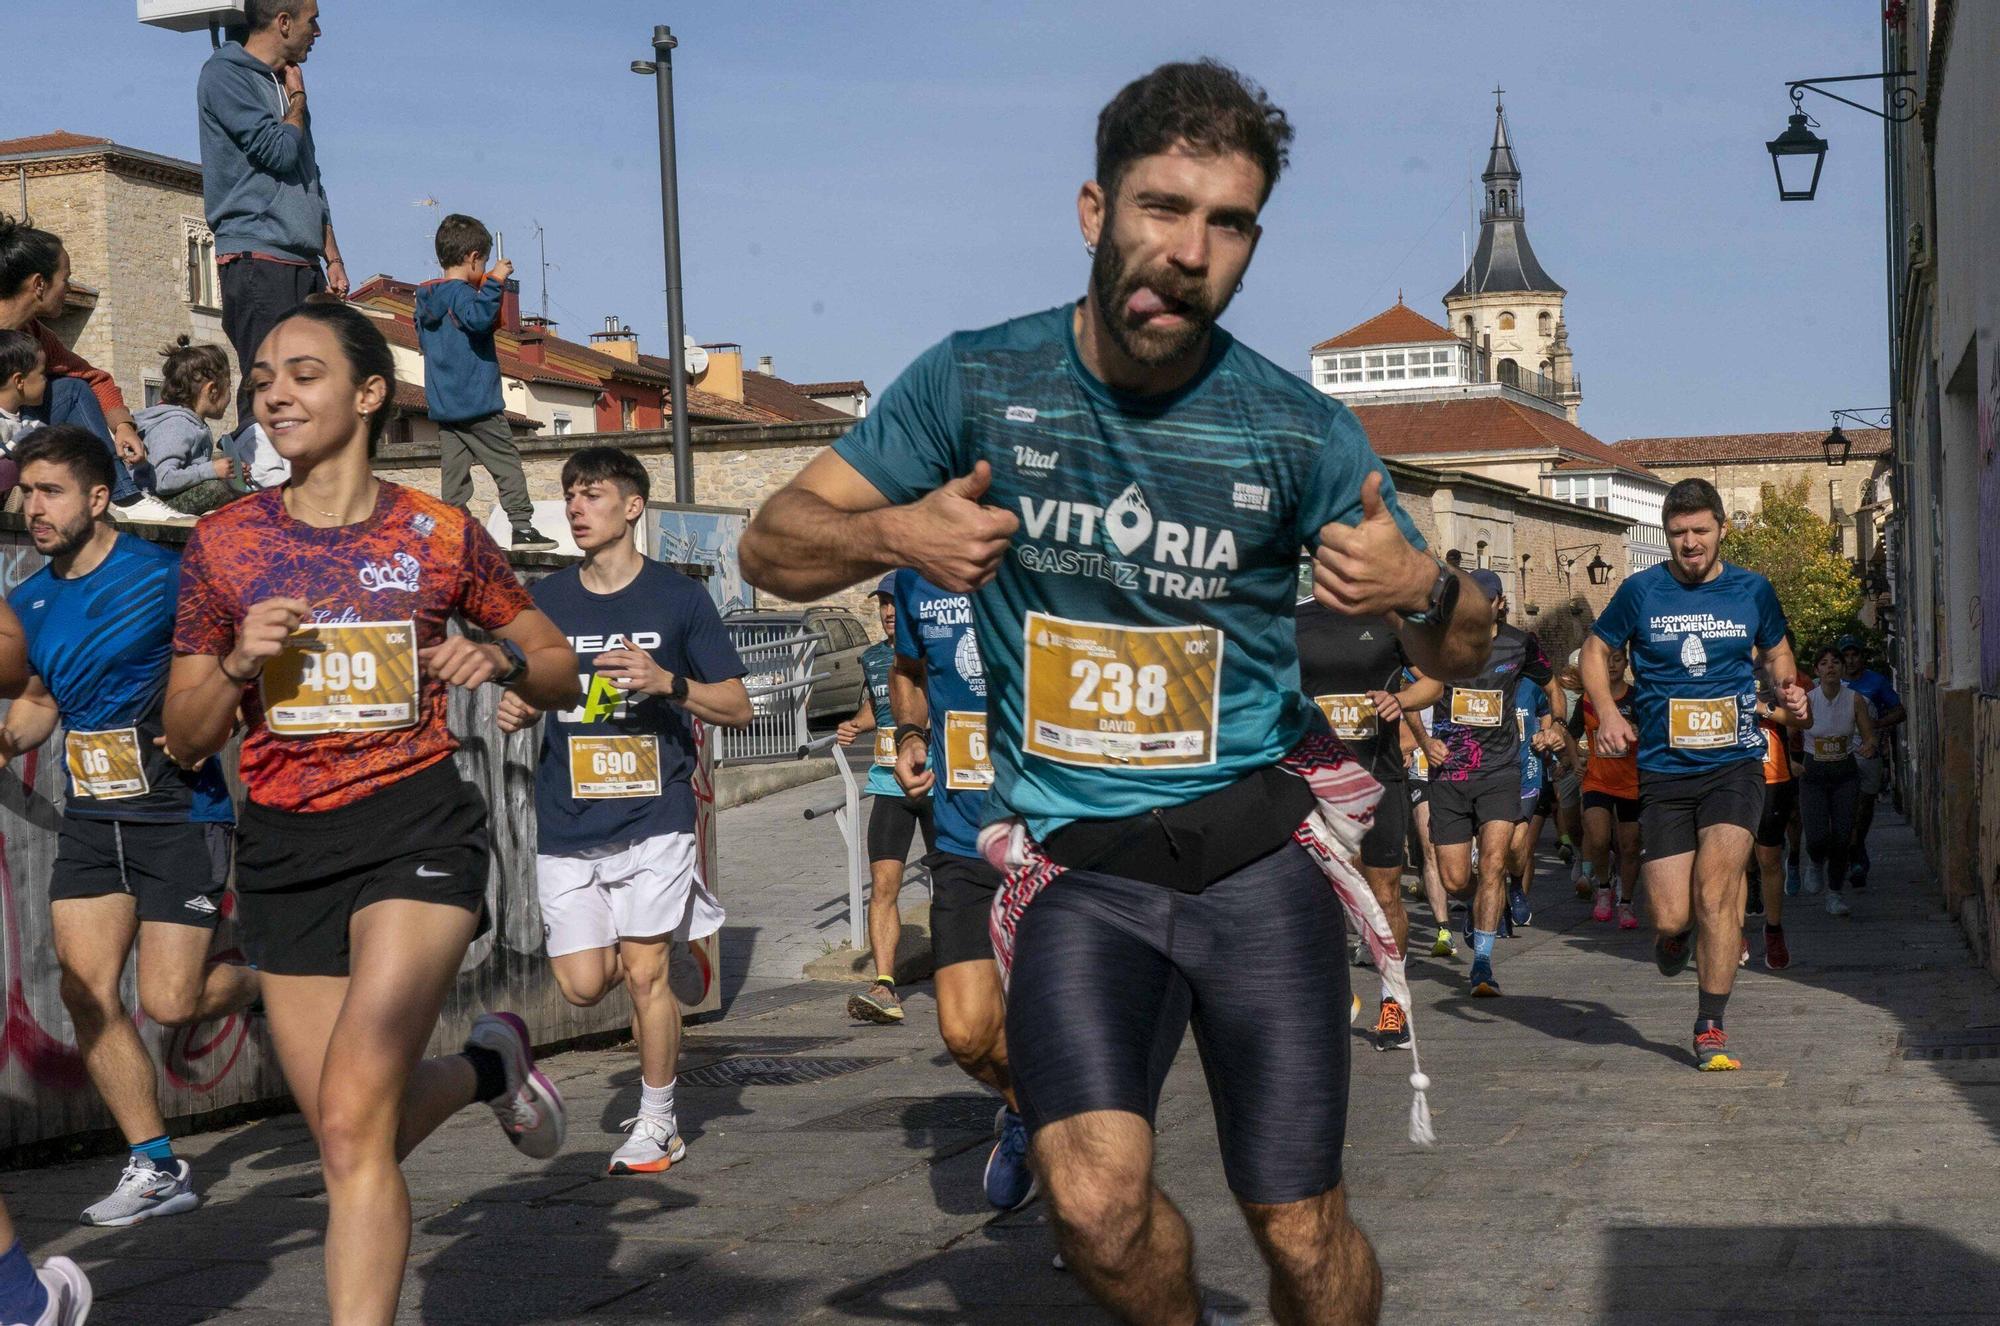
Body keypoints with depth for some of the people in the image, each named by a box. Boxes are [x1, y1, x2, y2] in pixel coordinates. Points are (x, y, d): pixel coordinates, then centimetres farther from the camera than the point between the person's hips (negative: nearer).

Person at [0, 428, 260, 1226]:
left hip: (179, 811, -6)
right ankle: (157, 1168, 8)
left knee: (168, 1003, -9)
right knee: (86, 990, -3)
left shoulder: (163, 577, -11)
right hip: (90, 819, 6)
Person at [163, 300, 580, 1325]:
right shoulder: (224, 543, 4)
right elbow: (183, 739, 8)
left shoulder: (440, 536, -1)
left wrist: (502, 661, -11)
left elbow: (559, 669, 11)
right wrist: (239, 664, -12)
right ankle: (488, 1066, 41)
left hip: (415, 825, -4)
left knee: (352, 1122, -19)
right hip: (282, 848, 4)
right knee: (352, 1140, 11)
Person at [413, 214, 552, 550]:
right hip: (478, 404, -8)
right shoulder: (460, 293, -11)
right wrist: (494, 283, -26)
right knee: (507, 465, -2)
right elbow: (478, 320, -30)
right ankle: (522, 527, -4)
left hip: (442, 406, 8)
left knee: (453, 471, 6)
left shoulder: (426, 298, 15)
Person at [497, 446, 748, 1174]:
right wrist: (514, 709, -7)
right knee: (584, 983, -2)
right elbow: (526, 693, 17)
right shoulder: (546, 600, 8)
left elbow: (738, 706, 0)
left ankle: (658, 1123, 13)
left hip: (653, 816, -3)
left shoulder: (678, 597, 0)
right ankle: (673, 952, 31)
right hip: (566, 824, 3)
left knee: (644, 972, -5)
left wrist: (668, 682, -17)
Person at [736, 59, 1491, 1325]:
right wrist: (896, 533, -20)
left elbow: (1464, 649, 4)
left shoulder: (1299, 430, -4)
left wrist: (1418, 590, -20)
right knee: (1098, 1203, -19)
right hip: (1073, 867, 0)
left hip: (1258, 852, 0)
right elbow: (774, 546, 1)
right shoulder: (977, 381, -4)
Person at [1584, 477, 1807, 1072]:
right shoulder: (1641, 591, 1)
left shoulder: (1753, 590, 6)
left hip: (1735, 762, 0)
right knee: (1671, 915, -5)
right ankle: (1675, 934, 36)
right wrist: (1608, 713, -4)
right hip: (1664, 771, 0)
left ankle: (1710, 1029, -4)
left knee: (1716, 885, -17)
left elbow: (1776, 651, 23)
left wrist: (1787, 687, 1)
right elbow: (1596, 650, 13)